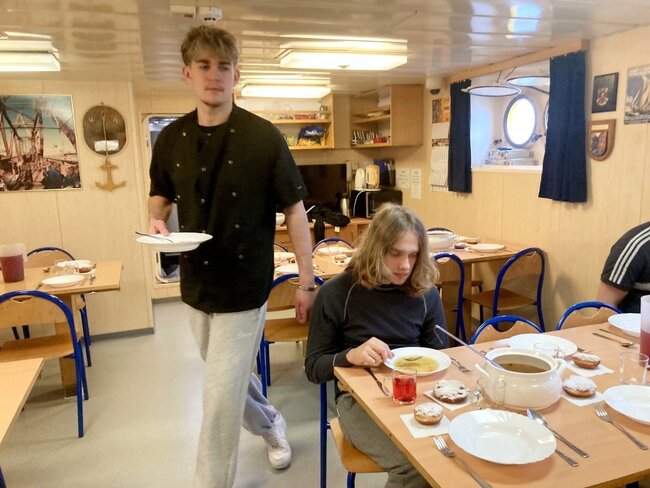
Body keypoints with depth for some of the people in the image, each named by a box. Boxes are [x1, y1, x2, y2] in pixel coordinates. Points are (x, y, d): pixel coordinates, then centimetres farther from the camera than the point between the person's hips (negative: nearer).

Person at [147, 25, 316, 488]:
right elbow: (161, 195, 15)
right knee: (232, 378, 24)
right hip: (196, 284, 5)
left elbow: (294, 208, -7)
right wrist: (156, 220, -9)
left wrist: (307, 280, -8)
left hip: (245, 286, -5)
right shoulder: (171, 138, 1)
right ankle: (270, 424, 53)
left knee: (221, 397, 0)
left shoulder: (264, 137, -12)